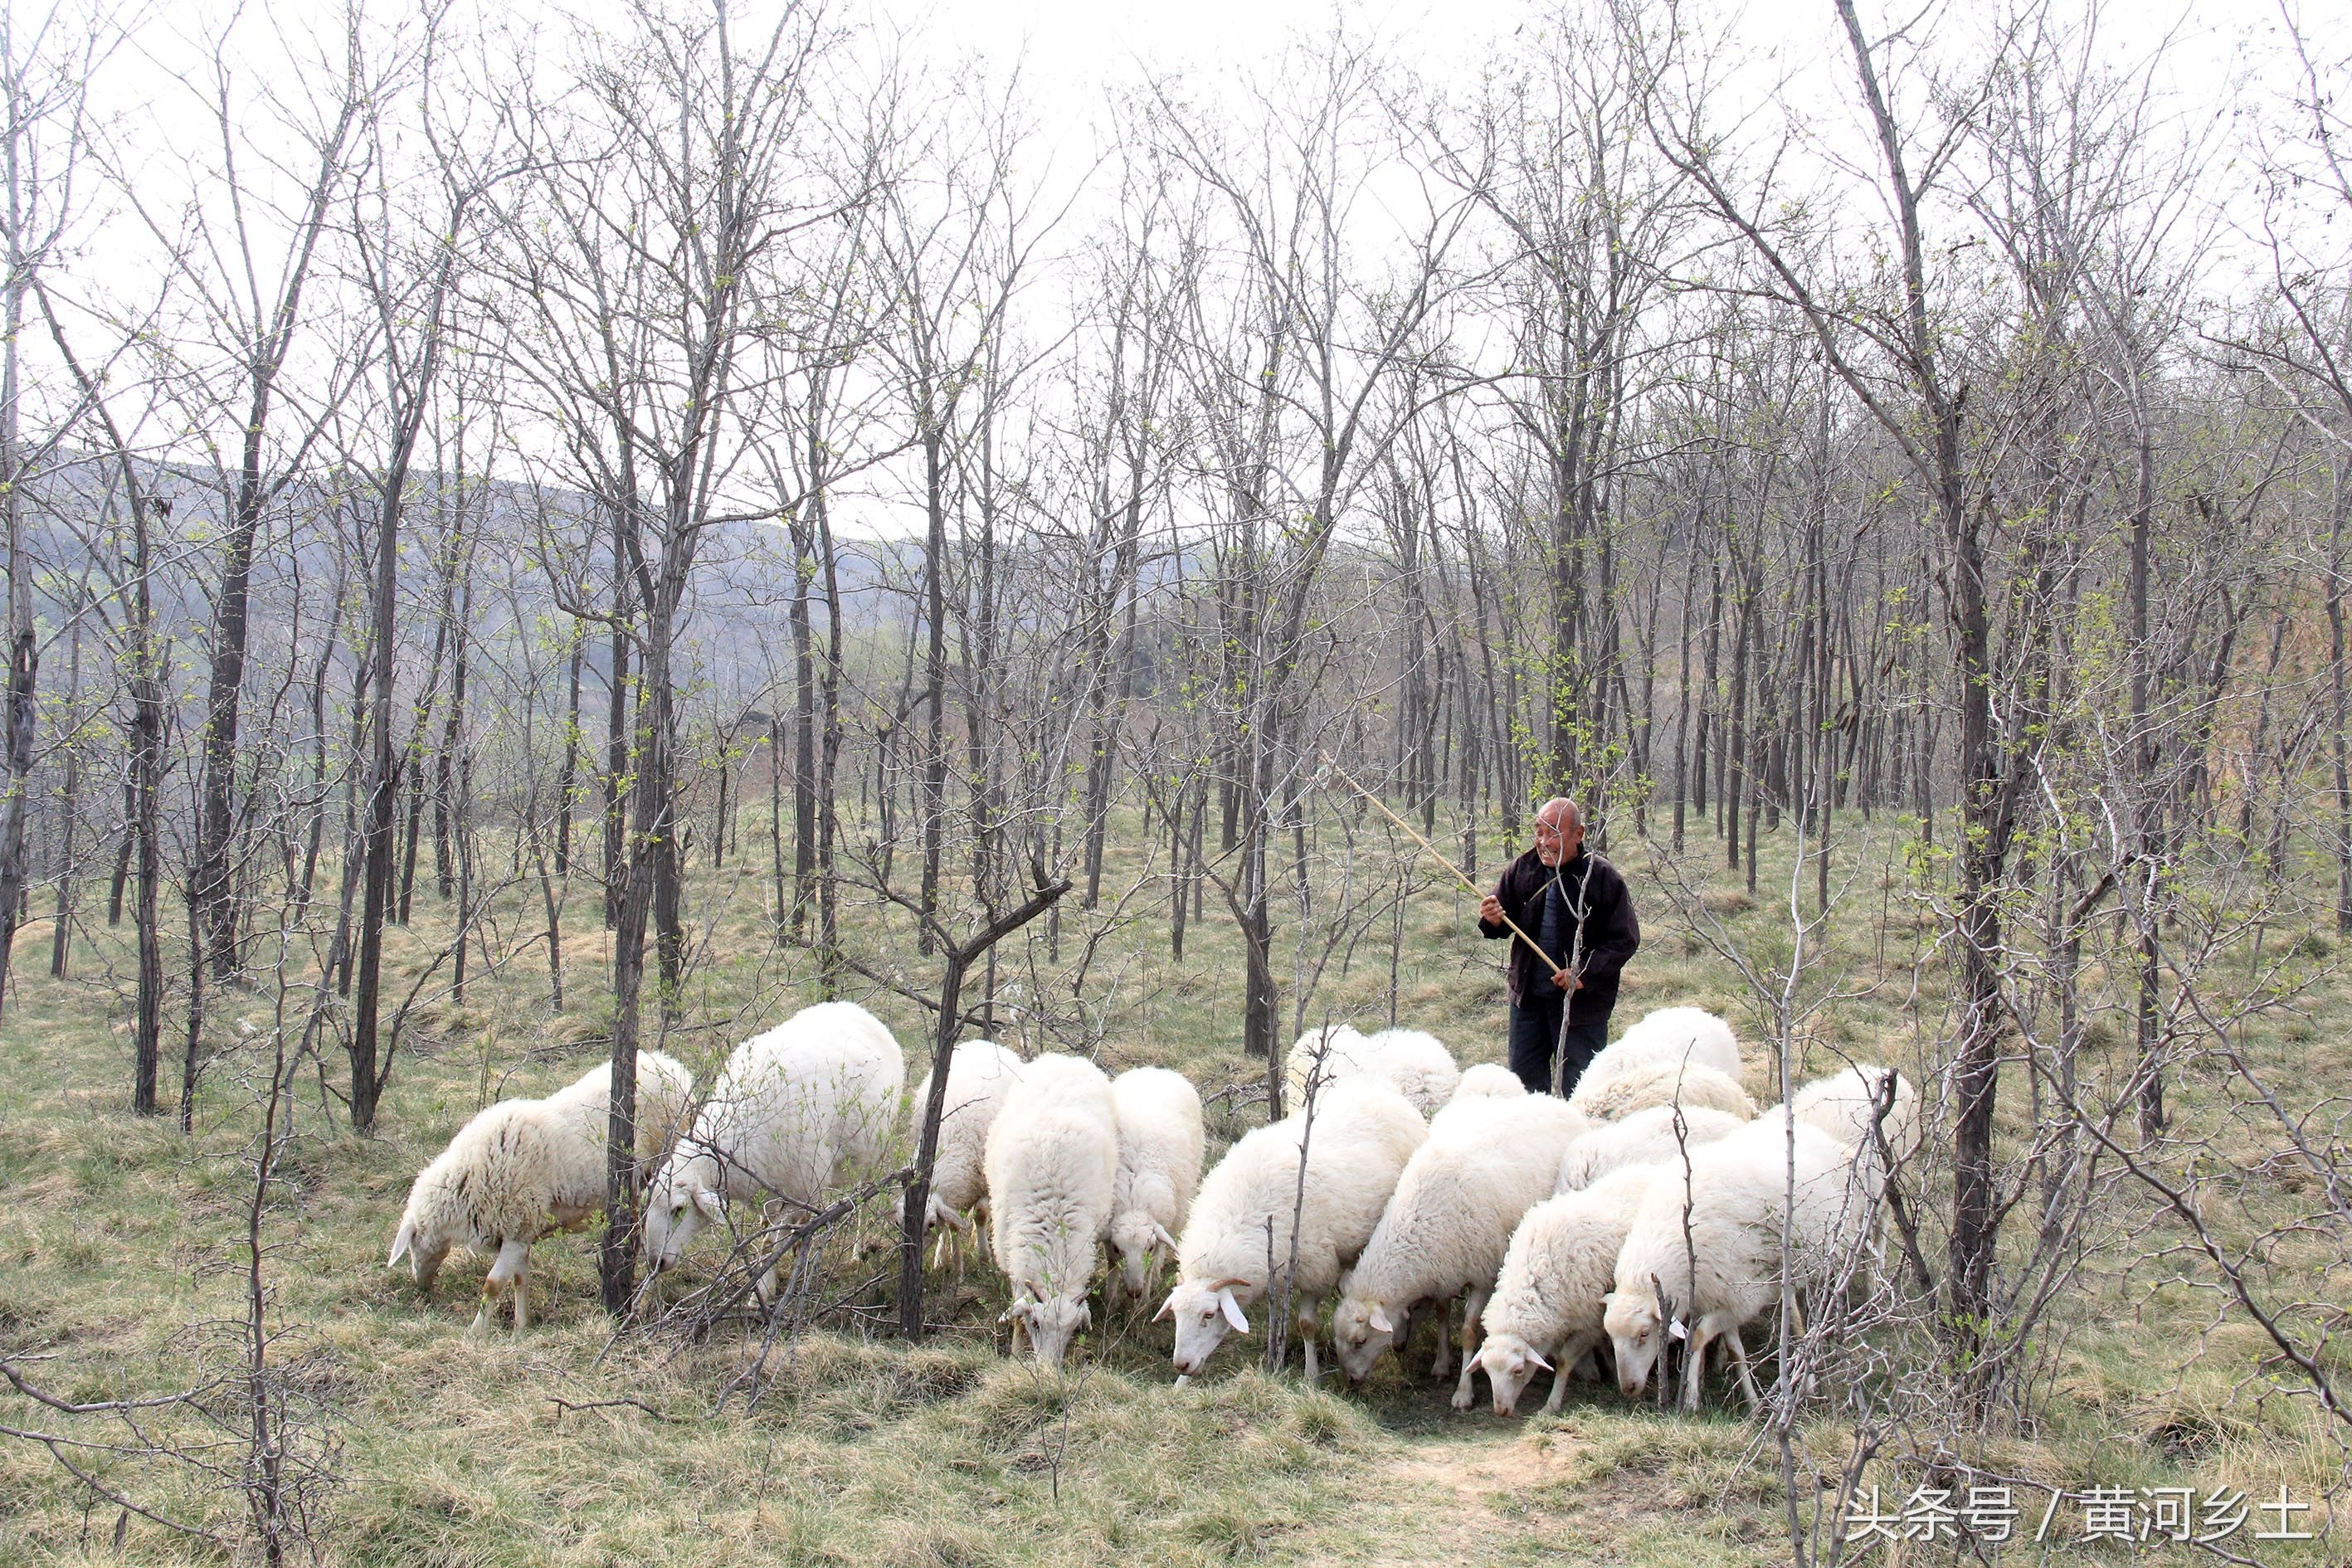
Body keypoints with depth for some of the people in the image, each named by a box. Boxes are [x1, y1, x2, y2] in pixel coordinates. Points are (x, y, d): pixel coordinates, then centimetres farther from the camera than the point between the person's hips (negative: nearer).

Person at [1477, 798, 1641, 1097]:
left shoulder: (1602, 877, -12)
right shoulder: (1522, 869, 0)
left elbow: (1625, 939, -10)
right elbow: (1505, 925, 9)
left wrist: (1586, 974, -22)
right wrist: (1493, 921, -17)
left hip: (1582, 1002, -4)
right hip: (1528, 996, 5)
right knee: (1525, 1081, 14)